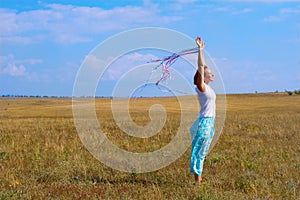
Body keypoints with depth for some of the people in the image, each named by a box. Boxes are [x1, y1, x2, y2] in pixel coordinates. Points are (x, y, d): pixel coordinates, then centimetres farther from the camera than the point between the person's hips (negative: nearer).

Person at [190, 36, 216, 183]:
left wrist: (201, 50, 19)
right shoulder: (201, 87, -11)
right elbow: (200, 68, -19)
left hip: (209, 122, 9)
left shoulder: (207, 87, 11)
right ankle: (197, 179, -1)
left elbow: (202, 66, 19)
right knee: (199, 150, -4)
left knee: (202, 151, 12)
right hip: (205, 122, -9)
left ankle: (199, 177, 17)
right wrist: (200, 49, -22)